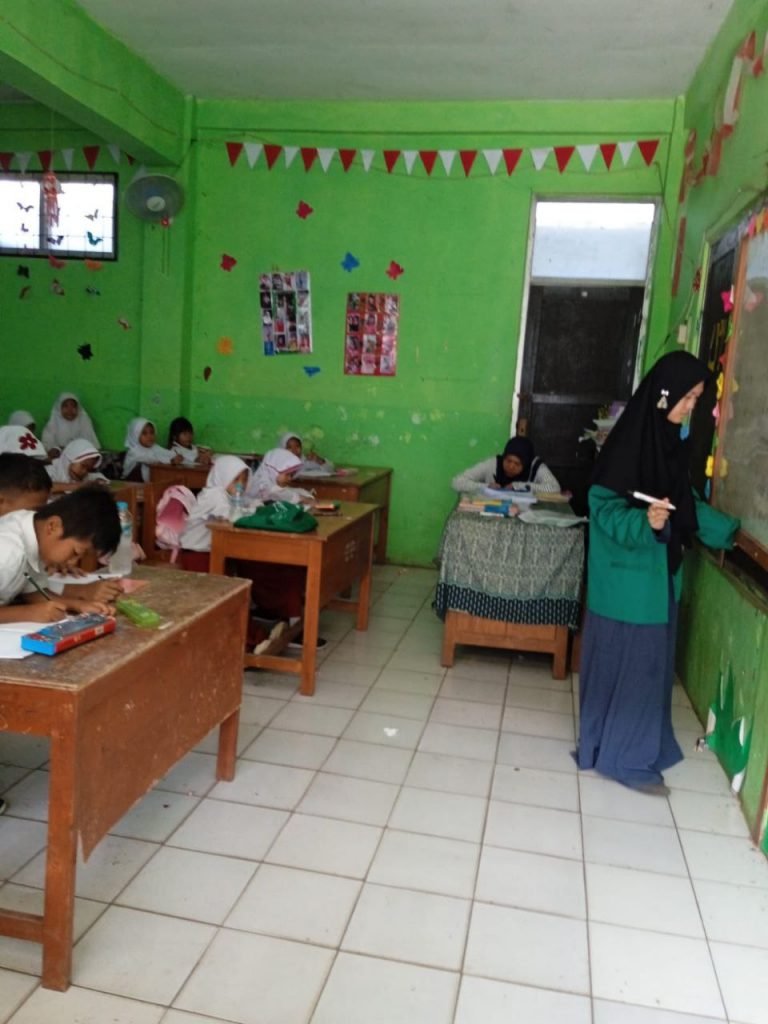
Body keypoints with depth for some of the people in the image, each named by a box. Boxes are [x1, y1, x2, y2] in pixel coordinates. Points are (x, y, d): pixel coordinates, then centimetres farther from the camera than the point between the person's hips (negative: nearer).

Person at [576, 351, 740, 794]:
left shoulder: (670, 441, 8)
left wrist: (731, 529, 19)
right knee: (629, 663, 1)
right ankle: (623, 756, 15)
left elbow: (686, 504, 18)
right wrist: (643, 521, -36)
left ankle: (634, 745, 31)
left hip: (659, 575, 9)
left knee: (651, 662, 16)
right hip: (627, 578, -9)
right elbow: (605, 508, -19)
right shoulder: (628, 442, -17)